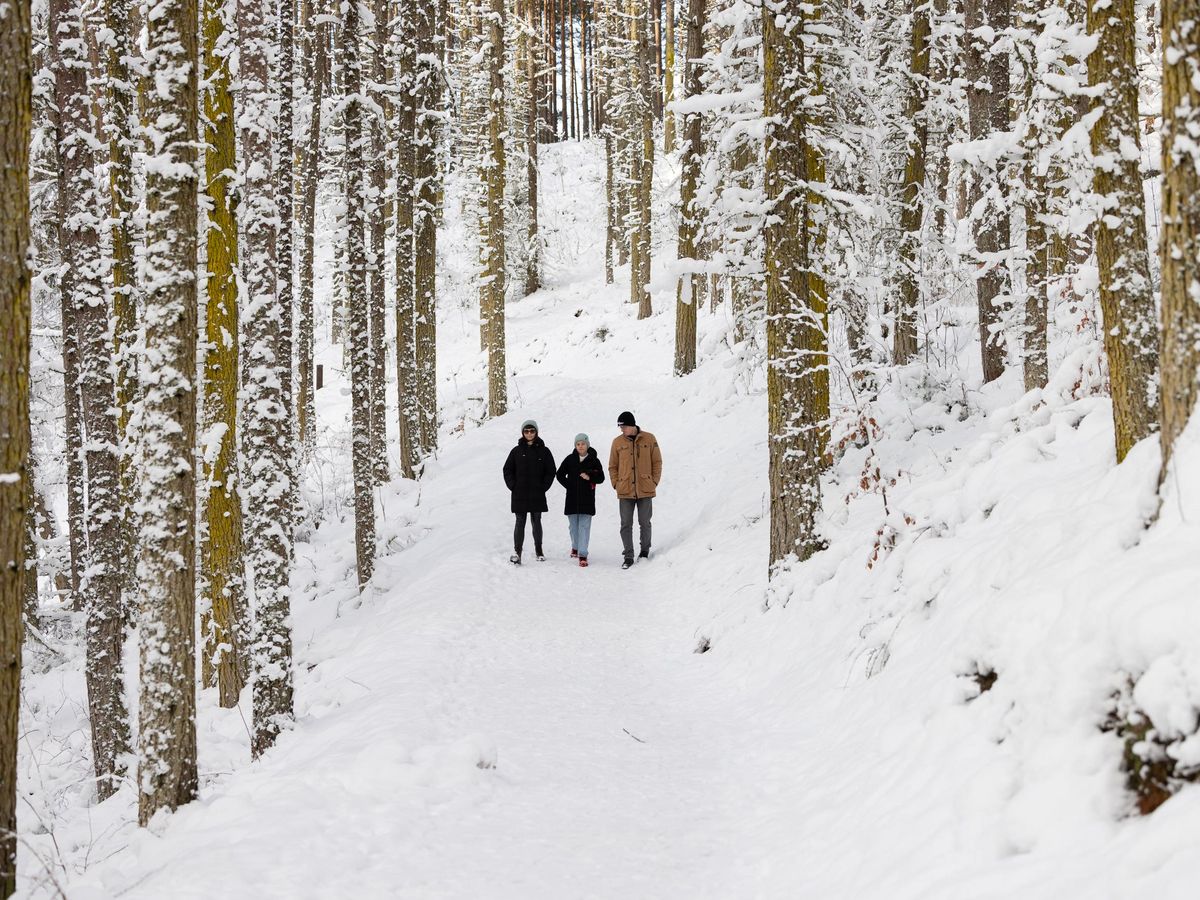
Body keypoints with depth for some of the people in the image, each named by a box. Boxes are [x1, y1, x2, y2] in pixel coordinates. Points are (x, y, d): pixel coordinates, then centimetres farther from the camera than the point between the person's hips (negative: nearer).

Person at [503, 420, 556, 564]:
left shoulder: (543, 451, 3)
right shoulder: (517, 451, 5)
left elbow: (550, 471, 6)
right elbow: (507, 470, 8)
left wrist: (543, 487, -3)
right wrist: (513, 486, -2)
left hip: (537, 495, 0)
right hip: (519, 494, 0)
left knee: (536, 522, 8)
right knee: (520, 523, -4)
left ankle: (539, 551, 18)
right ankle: (517, 553, -7)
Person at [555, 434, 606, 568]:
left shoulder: (594, 460, 0)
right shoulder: (570, 459, 3)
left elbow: (601, 478, 4)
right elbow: (560, 475, 11)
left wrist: (590, 478, -14)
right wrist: (569, 485, 0)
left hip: (587, 499, -2)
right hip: (572, 498, 2)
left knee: (584, 525, -6)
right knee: (573, 525, 12)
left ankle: (583, 554, -9)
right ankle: (575, 547, 34)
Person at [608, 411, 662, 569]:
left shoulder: (649, 439, 0)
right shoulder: (617, 442, 3)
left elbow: (657, 462, 5)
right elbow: (612, 466, 10)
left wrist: (654, 482, -2)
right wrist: (616, 484, -1)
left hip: (645, 490, -1)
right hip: (625, 491, 1)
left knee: (644, 522, 7)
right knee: (626, 524, -2)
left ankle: (645, 550, 25)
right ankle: (628, 556, 3)